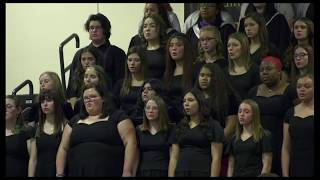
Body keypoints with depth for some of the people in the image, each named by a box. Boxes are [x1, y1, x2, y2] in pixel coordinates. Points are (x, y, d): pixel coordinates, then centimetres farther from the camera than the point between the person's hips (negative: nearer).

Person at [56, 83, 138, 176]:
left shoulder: (117, 117, 3)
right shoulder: (75, 121, 17)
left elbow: (130, 143, -6)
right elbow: (63, 148, 14)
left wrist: (127, 173, -16)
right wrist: (59, 174, 3)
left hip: (109, 174, -4)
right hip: (77, 173, 4)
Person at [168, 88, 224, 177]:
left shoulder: (213, 126, 2)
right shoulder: (179, 128, 15)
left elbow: (216, 158, -6)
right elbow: (174, 158, 10)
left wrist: (213, 175, -14)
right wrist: (171, 175, 0)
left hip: (203, 173, -4)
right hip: (181, 173, 4)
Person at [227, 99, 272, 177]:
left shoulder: (264, 136, 0)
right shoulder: (234, 138, 15)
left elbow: (267, 165, -6)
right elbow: (231, 166, 15)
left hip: (255, 174, -5)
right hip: (237, 174, 5)